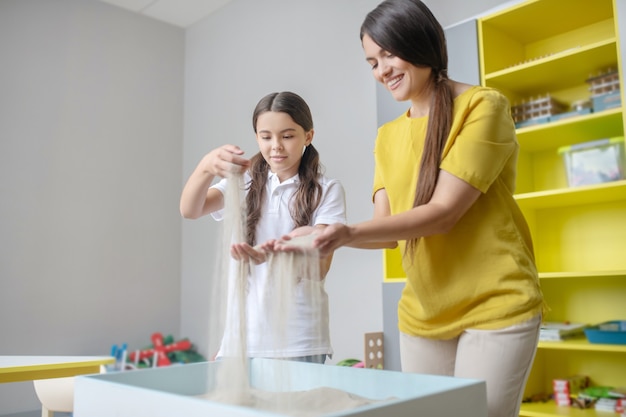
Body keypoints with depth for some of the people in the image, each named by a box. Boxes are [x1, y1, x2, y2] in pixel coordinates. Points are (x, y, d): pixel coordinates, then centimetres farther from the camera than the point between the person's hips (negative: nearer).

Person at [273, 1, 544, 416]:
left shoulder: (483, 105, -8)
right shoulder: (388, 137, 11)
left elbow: (444, 211, -17)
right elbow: (385, 226, 4)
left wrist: (350, 233, -25)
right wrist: (327, 237, -13)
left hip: (494, 305, -5)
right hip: (423, 313, 5)